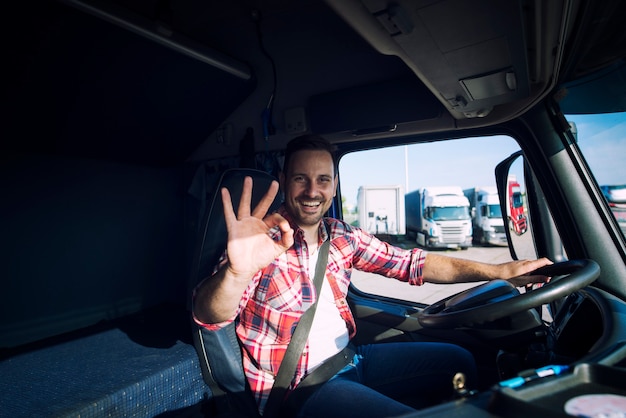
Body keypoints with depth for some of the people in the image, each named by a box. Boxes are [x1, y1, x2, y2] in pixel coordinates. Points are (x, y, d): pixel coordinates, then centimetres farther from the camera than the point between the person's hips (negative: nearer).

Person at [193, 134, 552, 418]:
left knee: (459, 362, 11)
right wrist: (237, 272, -54)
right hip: (299, 384, -6)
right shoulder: (266, 239, -18)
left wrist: (499, 270, -5)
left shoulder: (343, 237, -1)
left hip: (349, 357, 7)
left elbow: (412, 263, 2)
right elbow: (210, 317, -30)